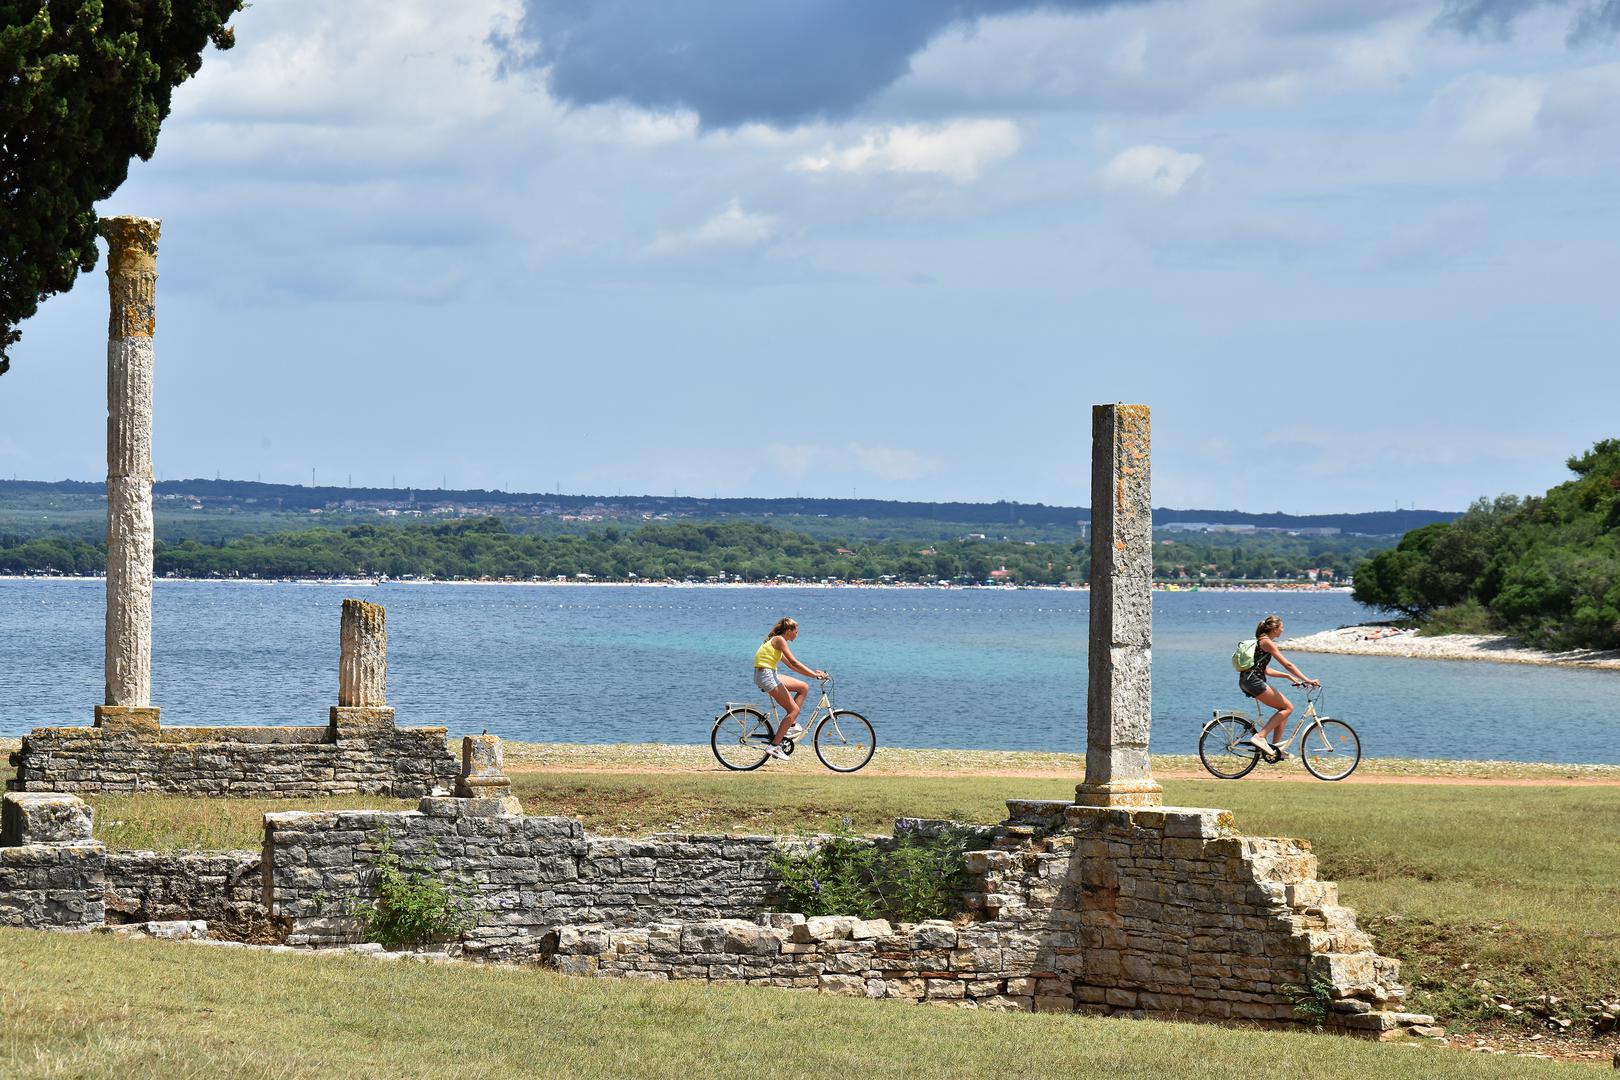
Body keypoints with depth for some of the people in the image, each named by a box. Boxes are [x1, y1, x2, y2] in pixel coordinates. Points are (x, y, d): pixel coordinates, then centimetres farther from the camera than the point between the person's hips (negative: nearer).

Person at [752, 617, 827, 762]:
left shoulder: (777, 641, 20)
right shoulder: (779, 640, -10)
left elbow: (790, 664, 23)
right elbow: (794, 662, -18)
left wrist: (813, 672, 17)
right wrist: (815, 675, -17)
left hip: (770, 675, 10)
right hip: (766, 675, -10)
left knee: (804, 687, 15)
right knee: (794, 709, -9)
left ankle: (791, 725, 11)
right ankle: (774, 745, -14)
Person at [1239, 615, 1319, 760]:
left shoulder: (1260, 641, 21)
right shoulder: (1267, 642, -9)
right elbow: (1287, 664, -13)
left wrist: (1288, 676, 21)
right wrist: (1307, 680, -13)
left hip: (1246, 682, 10)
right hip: (1253, 681, -10)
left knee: (1284, 708, 14)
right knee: (1288, 707, -7)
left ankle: (1275, 747, 11)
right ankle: (1261, 736, -15)